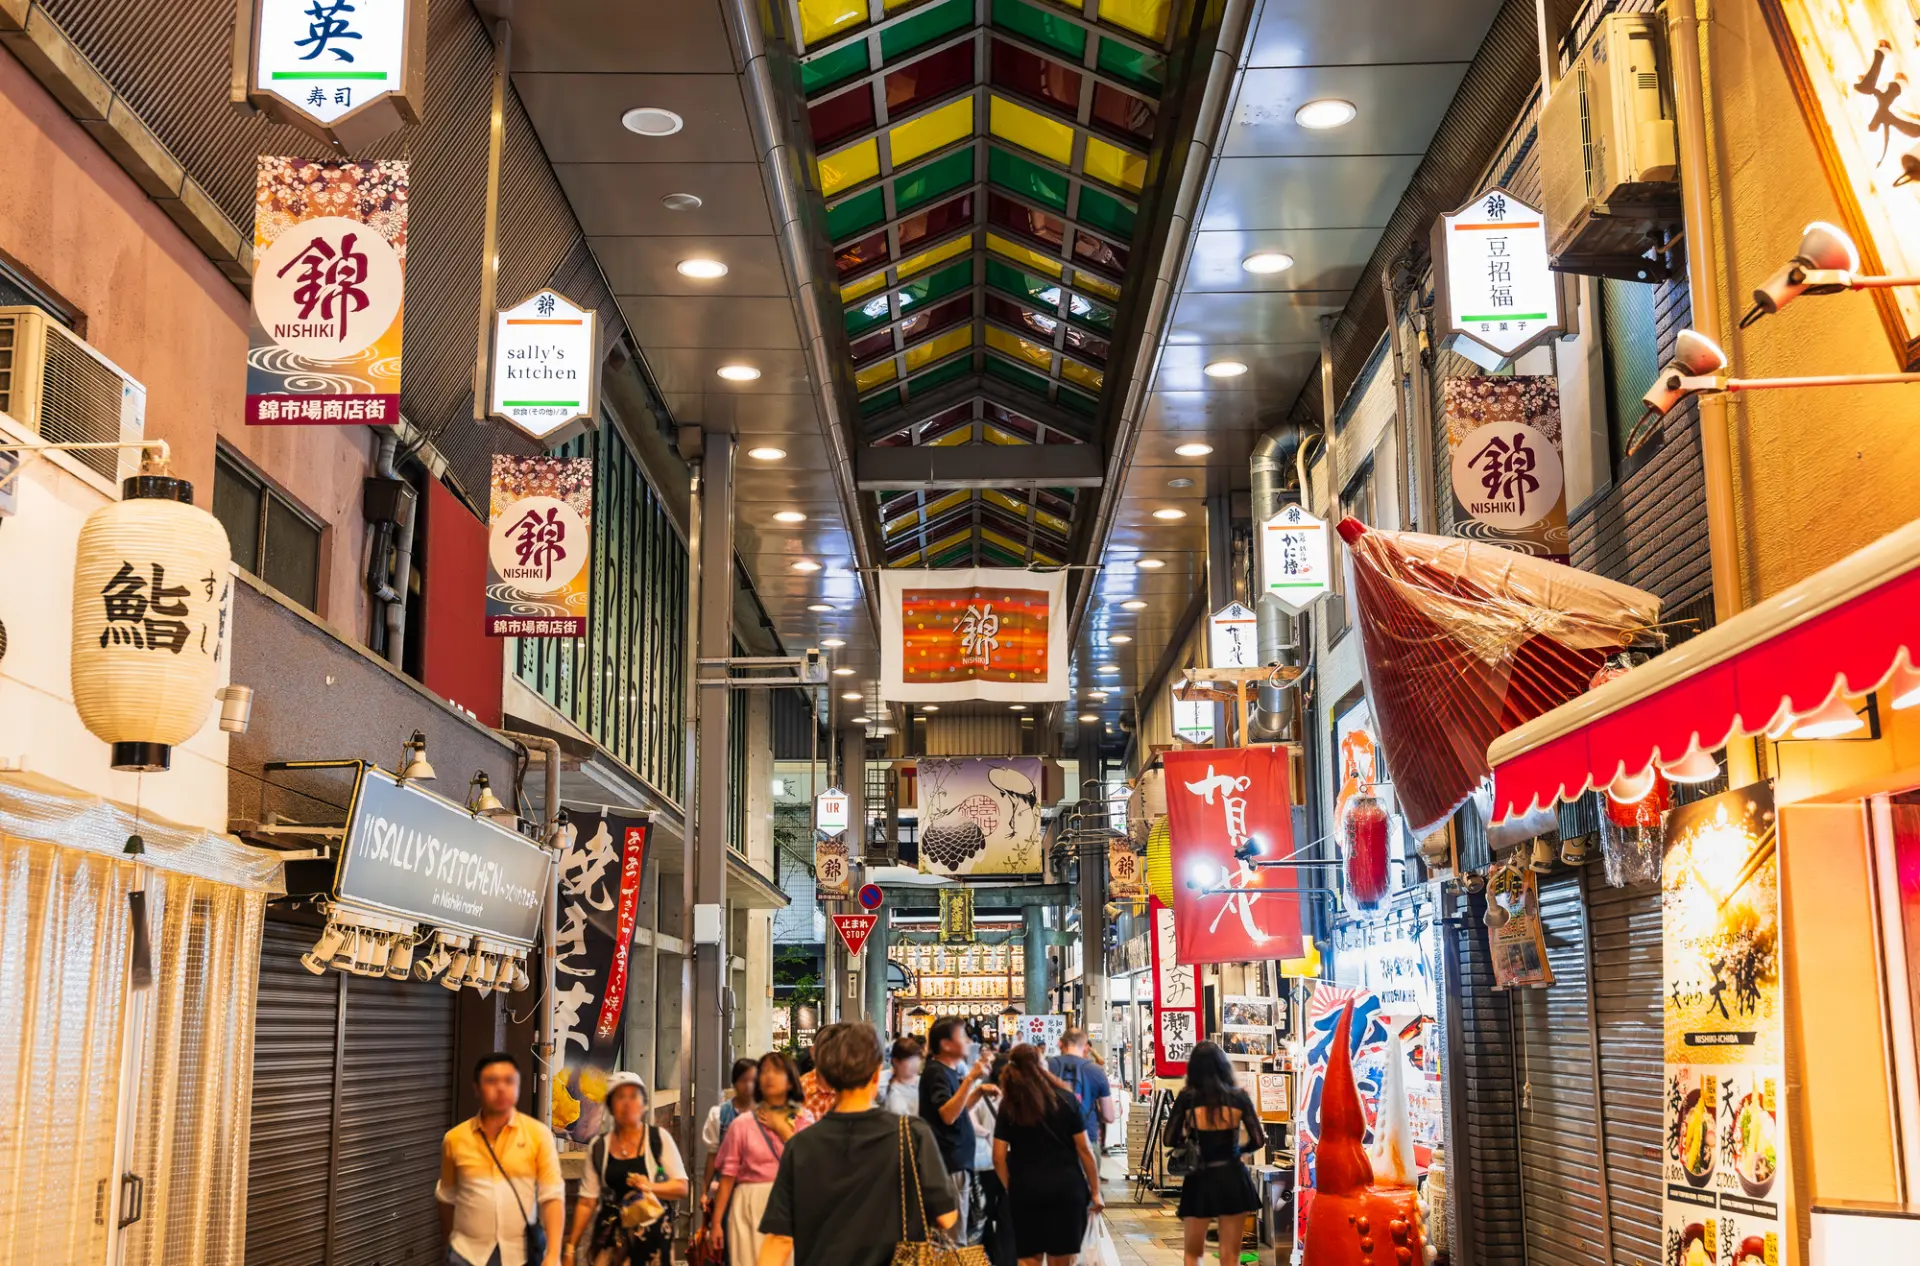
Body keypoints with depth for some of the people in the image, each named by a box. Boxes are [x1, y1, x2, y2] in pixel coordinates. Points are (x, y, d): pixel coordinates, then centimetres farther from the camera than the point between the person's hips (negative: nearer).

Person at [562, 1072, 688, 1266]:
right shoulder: (598, 1147, 4)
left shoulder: (659, 1138, -1)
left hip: (652, 1236, -2)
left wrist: (650, 1187, -20)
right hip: (610, 1237, 2)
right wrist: (571, 1247, 4)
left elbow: (681, 1186, -2)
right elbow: (587, 1201, 7)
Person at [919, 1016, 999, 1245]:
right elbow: (948, 1115, -27)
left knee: (955, 1234, 16)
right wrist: (970, 1078, -32)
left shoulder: (949, 1071, 13)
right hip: (950, 1164, -10)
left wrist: (980, 1090, 9)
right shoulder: (936, 1072, -15)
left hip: (957, 1161, 10)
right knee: (954, 1238, -7)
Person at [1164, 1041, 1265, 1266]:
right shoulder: (1238, 1096, -3)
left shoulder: (1187, 1098, -6)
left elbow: (1171, 1140, -2)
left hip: (1200, 1180, -1)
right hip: (1233, 1178, 1)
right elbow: (1258, 1141, -1)